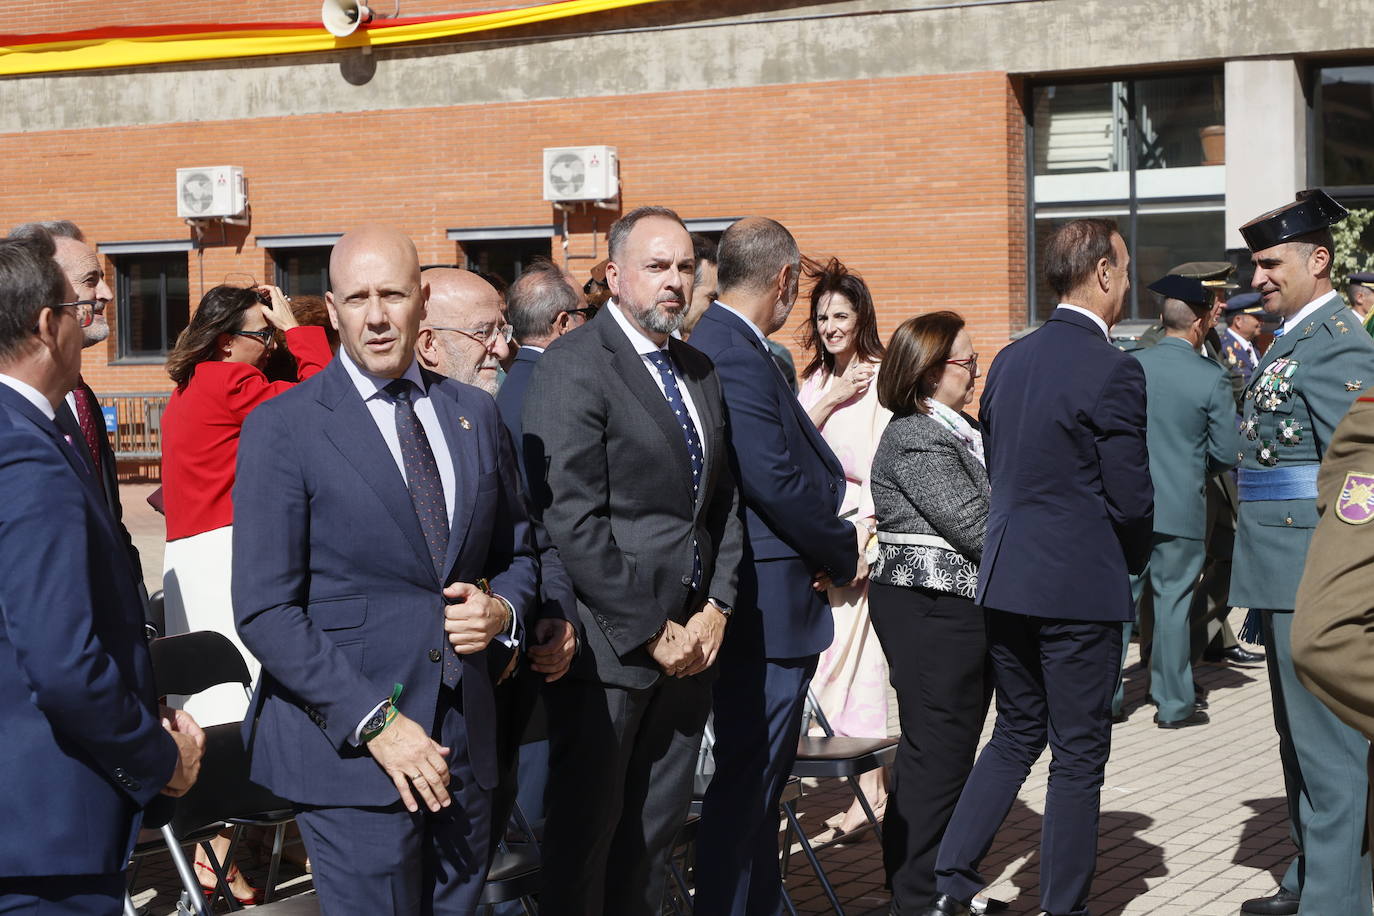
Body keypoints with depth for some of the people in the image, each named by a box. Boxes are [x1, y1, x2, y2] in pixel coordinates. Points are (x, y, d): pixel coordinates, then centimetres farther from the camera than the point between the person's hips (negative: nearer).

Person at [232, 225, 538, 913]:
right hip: (346, 747, -5)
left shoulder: (475, 414, 10)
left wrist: (503, 609, -2)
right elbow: (264, 610, -10)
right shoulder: (284, 428, -5)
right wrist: (374, 724, -16)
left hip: (462, 741, 5)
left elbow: (516, 550, 21)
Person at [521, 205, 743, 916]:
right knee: (587, 830, 3)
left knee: (655, 830, 13)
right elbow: (571, 520, -17)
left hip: (691, 640, 7)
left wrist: (716, 610, 2)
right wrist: (651, 631, -15)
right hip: (609, 647, -7)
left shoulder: (699, 372, 14)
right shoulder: (574, 366, -11)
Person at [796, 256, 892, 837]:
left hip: (862, 522, -6)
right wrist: (828, 400, -6)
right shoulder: (815, 379, 16)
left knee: (855, 646, -10)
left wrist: (865, 530, -16)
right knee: (825, 643, 3)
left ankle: (870, 787, -6)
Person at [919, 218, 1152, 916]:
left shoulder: (1009, 361, 8)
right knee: (1079, 753, 4)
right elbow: (1131, 497, -12)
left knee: (1016, 733, 18)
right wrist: (1133, 560, 7)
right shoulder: (1113, 370, -14)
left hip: (1004, 579, 7)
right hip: (1081, 586, -7)